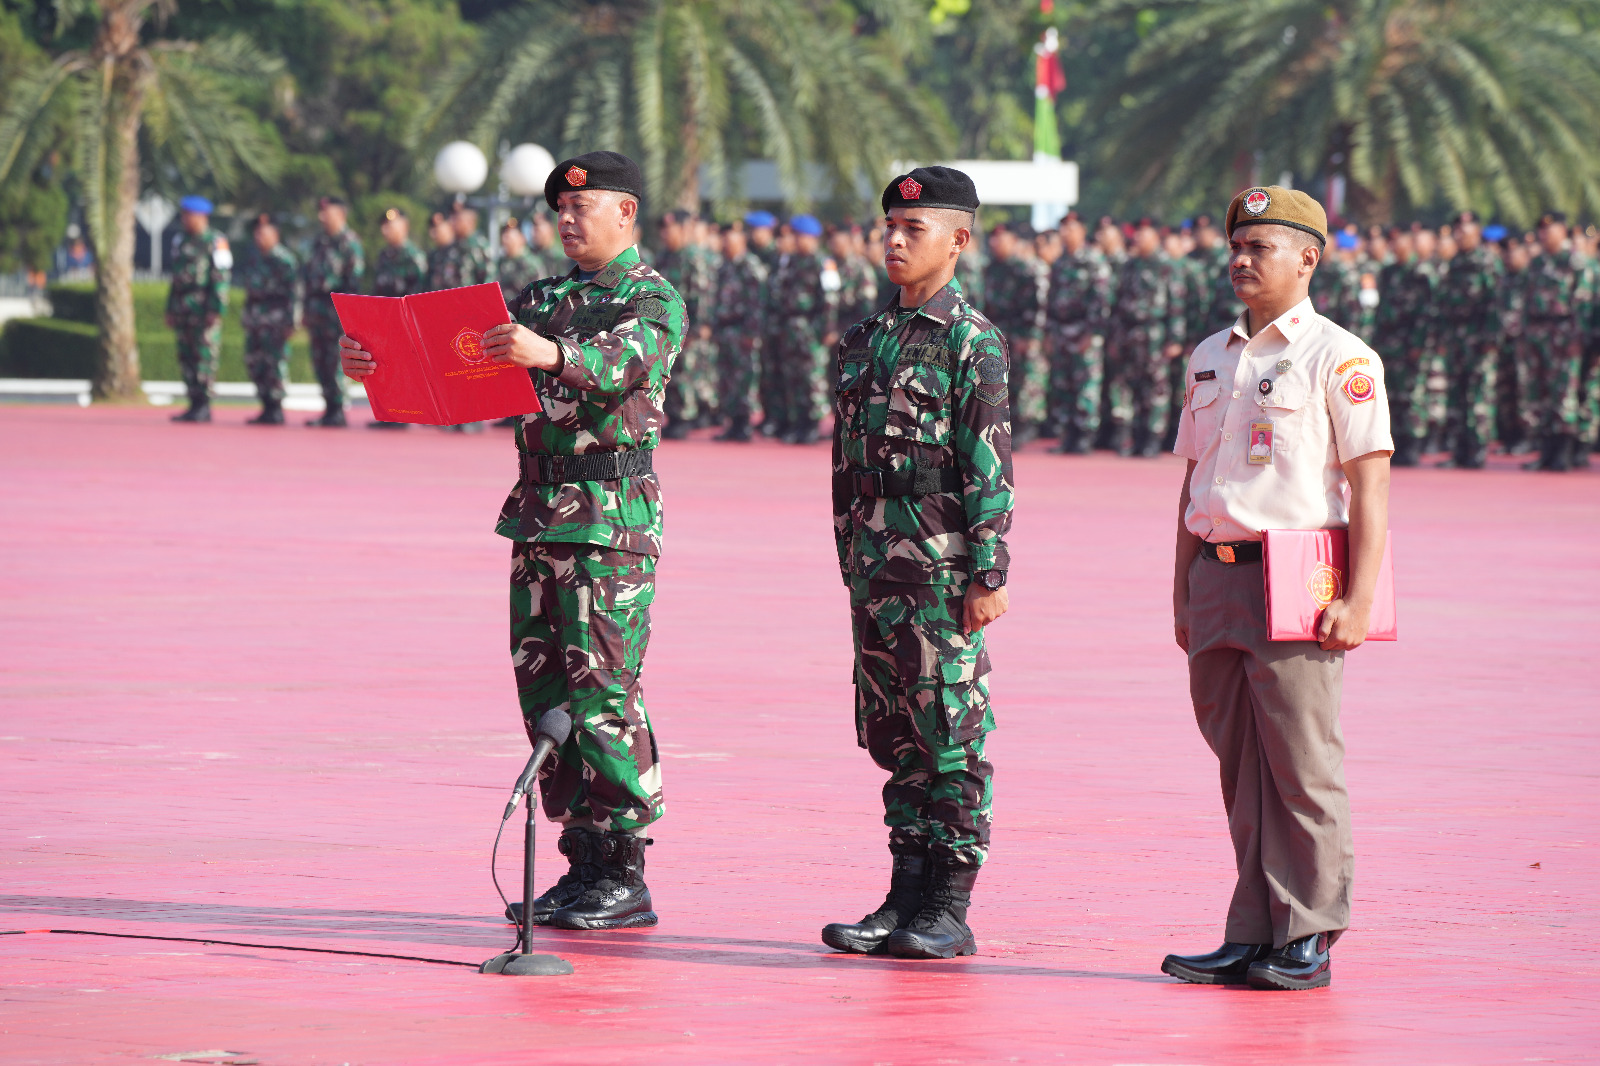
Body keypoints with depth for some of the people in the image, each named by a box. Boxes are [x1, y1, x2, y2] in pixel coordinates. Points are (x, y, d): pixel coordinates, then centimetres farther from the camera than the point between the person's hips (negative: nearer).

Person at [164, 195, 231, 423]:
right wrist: (170, 309, 20)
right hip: (183, 311, 8)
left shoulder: (215, 242, -5)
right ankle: (194, 405, 10)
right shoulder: (182, 241, 19)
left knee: (205, 356, -9)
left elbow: (221, 278, -11)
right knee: (186, 357, 6)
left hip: (204, 308, -8)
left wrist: (216, 310, -17)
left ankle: (203, 406, -7)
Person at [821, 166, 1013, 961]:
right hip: (875, 559, 7)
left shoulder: (972, 341, -6)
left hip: (942, 562, -7)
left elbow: (990, 469, -10)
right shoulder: (866, 339, 15)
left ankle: (950, 910, 0)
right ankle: (905, 899, 15)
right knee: (892, 732, 9)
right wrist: (852, 562, 15)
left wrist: (989, 574, -15)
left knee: (951, 729, -3)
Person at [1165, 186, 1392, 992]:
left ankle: (1307, 942, 0)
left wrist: (1358, 600, -16)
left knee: (1303, 769, -4)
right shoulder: (1210, 357, 17)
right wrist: (1183, 595, 18)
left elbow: (1370, 484, -8)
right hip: (1217, 574, 7)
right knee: (1241, 767, 8)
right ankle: (1251, 938, 12)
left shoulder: (1339, 359, -4)